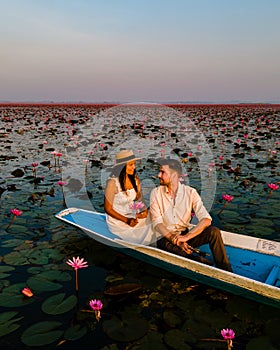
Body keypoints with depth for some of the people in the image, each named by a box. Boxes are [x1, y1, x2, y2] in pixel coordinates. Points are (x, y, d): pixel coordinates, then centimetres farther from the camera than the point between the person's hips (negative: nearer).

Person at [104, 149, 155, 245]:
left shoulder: (135, 179, -2)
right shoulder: (113, 183, -19)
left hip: (133, 216, 5)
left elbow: (139, 200, 8)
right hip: (117, 219, -5)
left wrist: (144, 210, -15)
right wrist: (126, 220, -21)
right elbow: (108, 209, -12)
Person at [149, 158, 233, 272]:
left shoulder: (190, 192, -4)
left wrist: (186, 237, -28)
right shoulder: (156, 193, -3)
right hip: (166, 237, -1)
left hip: (187, 233, 1)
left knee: (214, 231, -24)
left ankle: (226, 272, -16)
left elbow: (206, 220, -14)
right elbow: (157, 223, -9)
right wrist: (175, 240, -24)